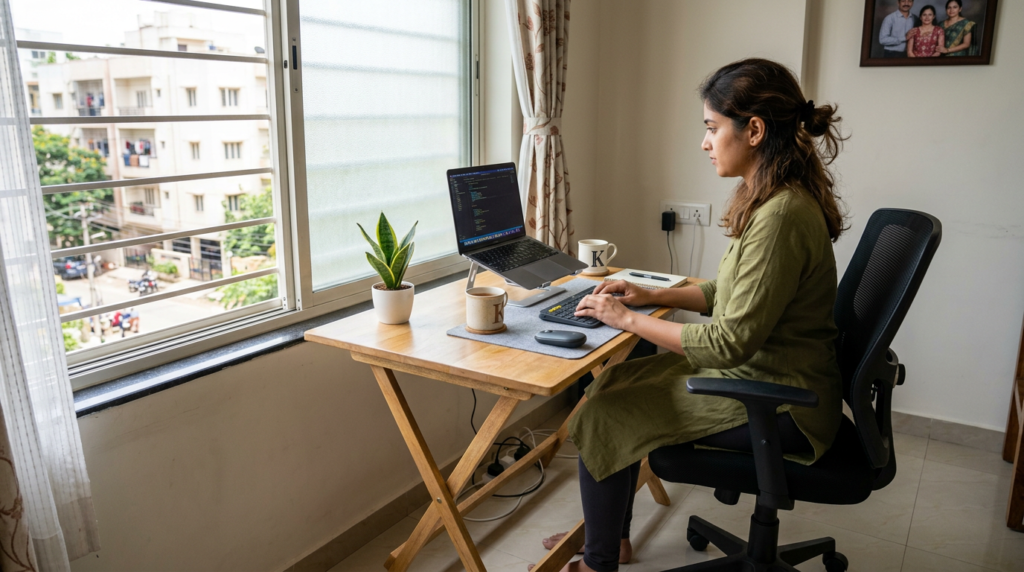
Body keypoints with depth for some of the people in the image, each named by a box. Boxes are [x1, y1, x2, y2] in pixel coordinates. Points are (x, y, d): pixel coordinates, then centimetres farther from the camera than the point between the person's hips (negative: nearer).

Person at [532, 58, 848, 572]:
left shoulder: (782, 214, -26)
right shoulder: (769, 198, 6)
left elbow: (732, 342, -26)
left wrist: (629, 320, -17)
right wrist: (653, 295, 5)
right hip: (756, 371, 10)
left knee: (604, 415, -10)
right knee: (612, 382, 10)